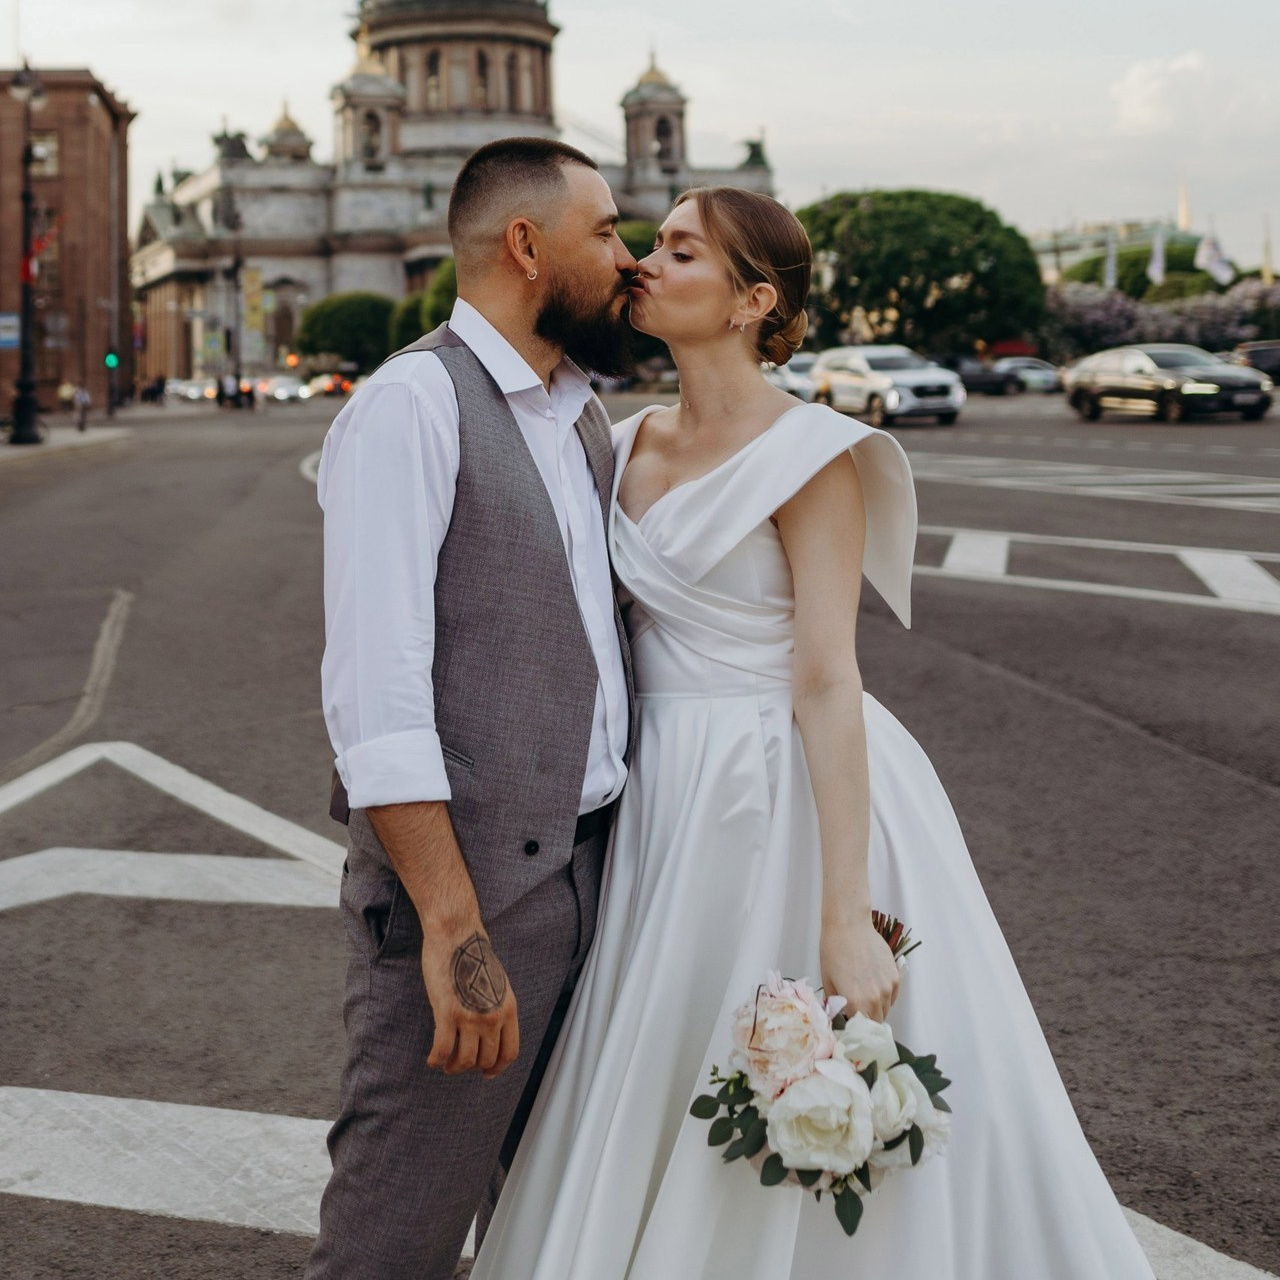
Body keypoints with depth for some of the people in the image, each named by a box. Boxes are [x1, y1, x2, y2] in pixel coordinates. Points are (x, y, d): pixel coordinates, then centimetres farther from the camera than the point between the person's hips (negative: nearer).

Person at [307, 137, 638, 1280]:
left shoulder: (583, 415, 15)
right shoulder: (413, 405, -12)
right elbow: (375, 689, -20)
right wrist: (453, 928, -24)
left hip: (591, 869, 8)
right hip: (469, 880, -8)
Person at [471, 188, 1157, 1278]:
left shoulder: (807, 455, -12)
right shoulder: (631, 449, 9)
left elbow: (829, 682, -18)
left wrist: (845, 919, -22)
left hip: (796, 802, -7)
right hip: (671, 809, 7)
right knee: (657, 1124, 14)